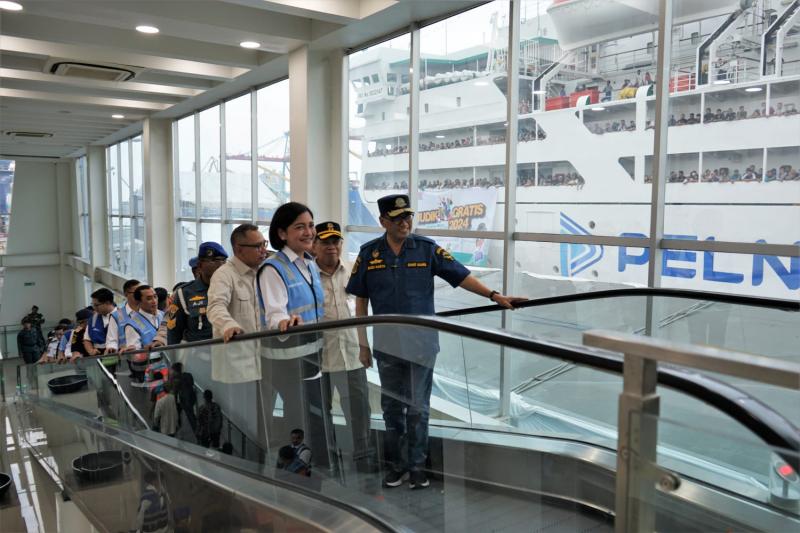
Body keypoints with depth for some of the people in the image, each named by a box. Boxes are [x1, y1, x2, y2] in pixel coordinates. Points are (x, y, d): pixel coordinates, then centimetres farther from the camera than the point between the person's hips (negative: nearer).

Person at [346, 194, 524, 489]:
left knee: (418, 408, 7)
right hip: (386, 345, 2)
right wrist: (363, 344, 3)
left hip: (421, 343, -1)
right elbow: (361, 301, 4)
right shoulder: (369, 253, -1)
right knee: (391, 407, 13)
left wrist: (494, 295, -19)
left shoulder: (427, 249, -4)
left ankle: (417, 466, 22)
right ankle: (396, 464, 29)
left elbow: (461, 276, -6)